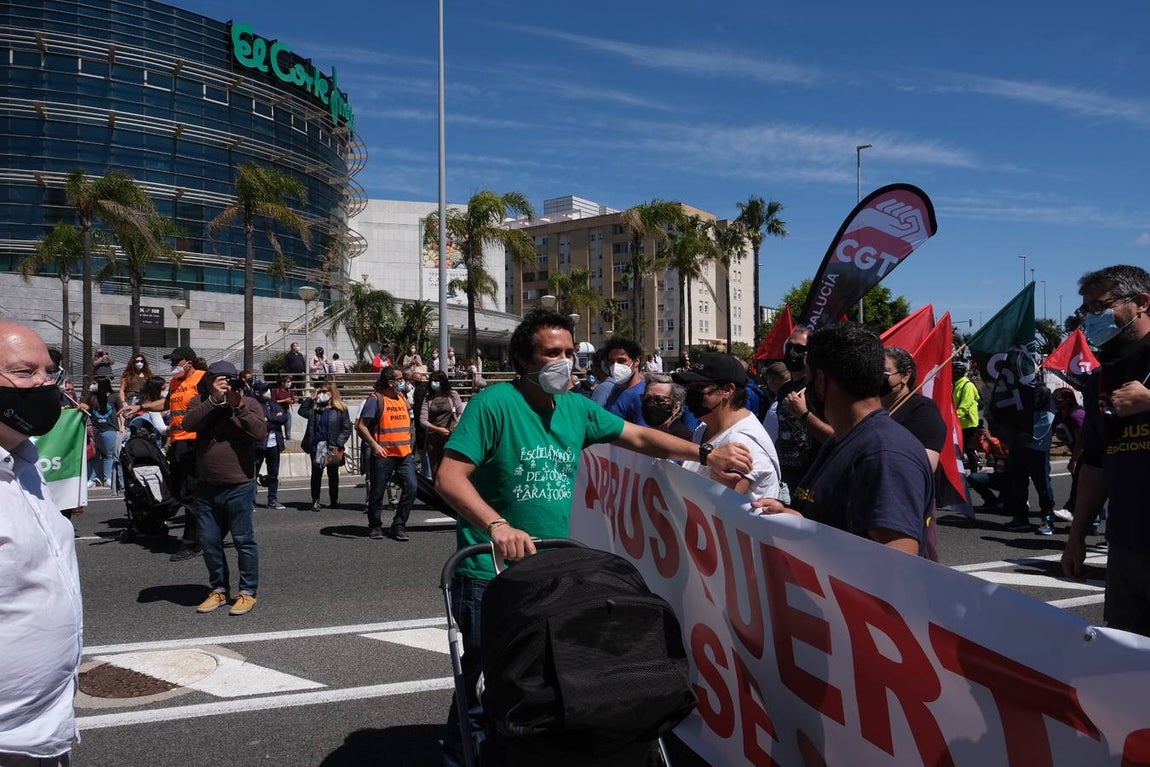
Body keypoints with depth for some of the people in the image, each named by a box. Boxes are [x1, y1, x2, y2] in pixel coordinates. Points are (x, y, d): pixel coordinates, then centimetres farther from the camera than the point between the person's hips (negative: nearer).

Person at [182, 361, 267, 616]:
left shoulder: (249, 404, -2)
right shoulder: (202, 403, 8)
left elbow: (261, 433, -17)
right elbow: (189, 422, -13)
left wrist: (239, 406, -22)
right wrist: (214, 399, -20)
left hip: (239, 487, -4)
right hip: (206, 487, 4)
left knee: (243, 541, 3)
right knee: (209, 542, 12)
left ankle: (248, 592, 15)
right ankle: (219, 589, 27)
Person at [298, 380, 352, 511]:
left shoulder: (340, 409, -3)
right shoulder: (314, 408, 7)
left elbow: (347, 428, -5)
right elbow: (302, 411, -8)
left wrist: (338, 444, -13)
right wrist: (312, 398, -4)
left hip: (333, 448, -2)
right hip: (316, 447, 2)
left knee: (333, 474, 10)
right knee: (316, 474, 5)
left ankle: (334, 501, 22)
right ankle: (315, 501, 12)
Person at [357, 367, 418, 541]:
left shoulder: (403, 399, 15)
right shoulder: (375, 400, -6)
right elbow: (360, 425, -12)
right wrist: (374, 445, -19)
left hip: (405, 454, 5)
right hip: (383, 455, -5)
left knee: (411, 487, -8)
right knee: (377, 492, 5)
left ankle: (399, 525, 4)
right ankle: (375, 526, 24)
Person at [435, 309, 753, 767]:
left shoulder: (576, 408, 4)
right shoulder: (496, 403, -16)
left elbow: (638, 437, 11)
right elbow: (449, 477, -21)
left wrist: (705, 454, 2)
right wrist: (497, 526, -35)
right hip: (492, 576, -6)